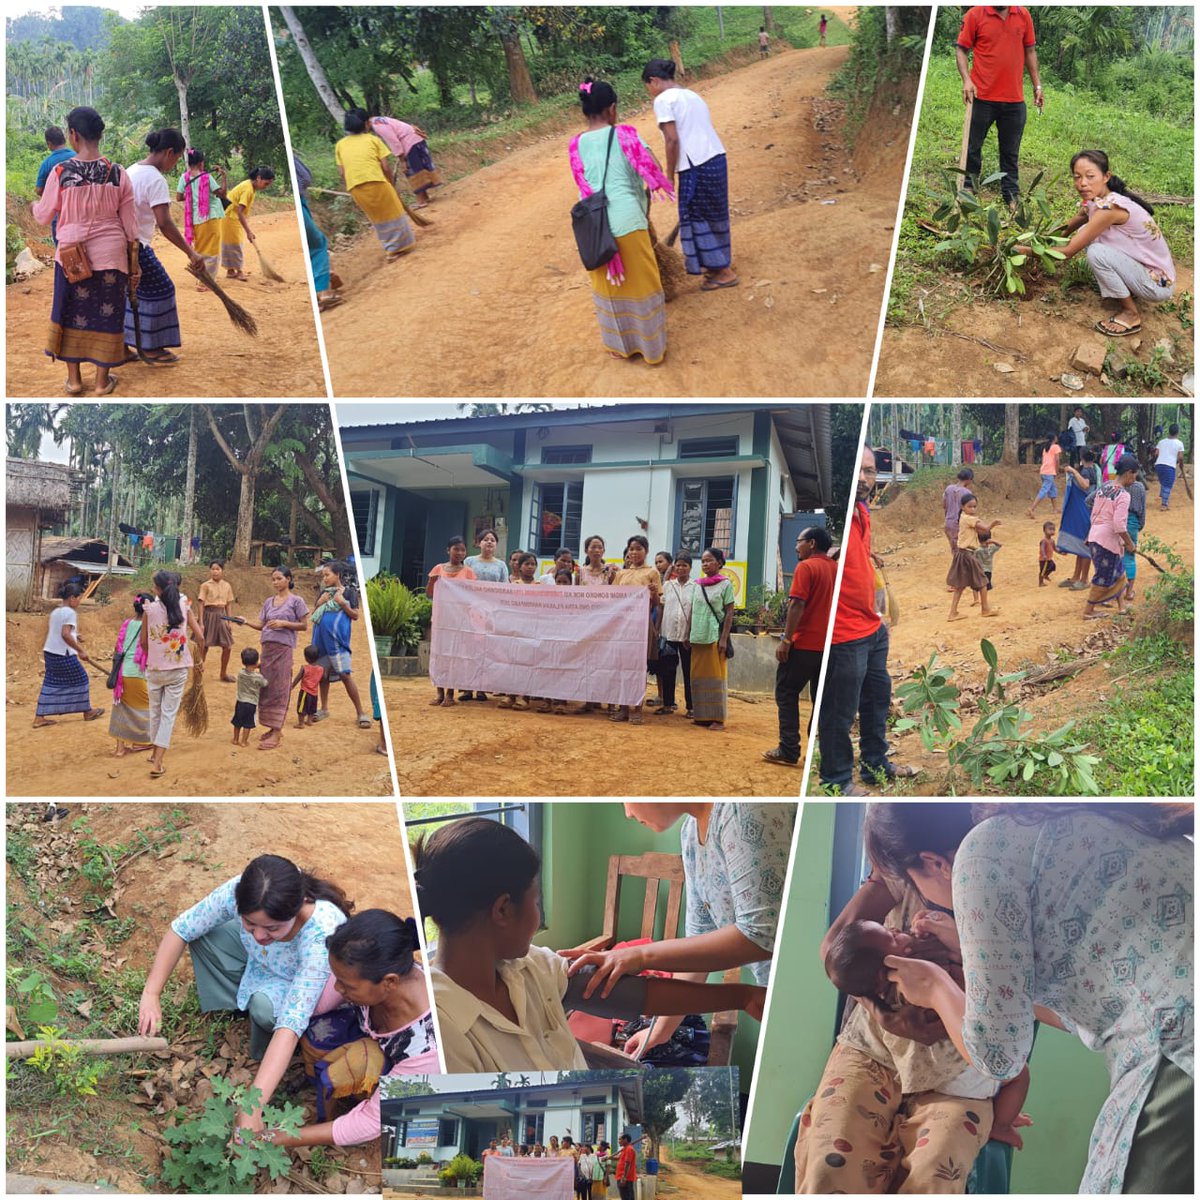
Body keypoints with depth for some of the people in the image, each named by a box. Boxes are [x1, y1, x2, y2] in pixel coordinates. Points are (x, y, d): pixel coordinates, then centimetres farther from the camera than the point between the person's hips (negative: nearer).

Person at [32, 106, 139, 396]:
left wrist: (34, 205, 24)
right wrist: (134, 261, 8)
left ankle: (73, 380, 21)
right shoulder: (118, 174, -7)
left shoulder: (60, 172, -10)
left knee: (71, 313, 15)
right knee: (106, 314, 11)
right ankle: (102, 381, 17)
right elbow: (130, 224, -3)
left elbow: (43, 217, 1)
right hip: (110, 254, 1)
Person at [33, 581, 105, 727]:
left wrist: (75, 637, 20)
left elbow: (53, 632, 16)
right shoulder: (70, 612, -15)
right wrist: (81, 650, -22)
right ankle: (87, 712, 22)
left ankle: (39, 717, 5)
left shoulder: (55, 611, 12)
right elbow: (65, 634, -25)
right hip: (64, 654, -8)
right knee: (80, 679, 9)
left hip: (50, 652, 8)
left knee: (50, 684, 9)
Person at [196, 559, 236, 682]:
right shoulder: (205, 585, -7)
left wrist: (229, 621, 4)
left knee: (227, 646, 6)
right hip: (209, 614, -4)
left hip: (221, 615, 4)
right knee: (204, 646, 0)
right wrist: (201, 622, -13)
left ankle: (223, 674, 21)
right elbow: (201, 604, -8)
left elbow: (229, 604, 9)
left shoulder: (227, 586, 5)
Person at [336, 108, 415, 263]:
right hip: (376, 182, -4)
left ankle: (391, 249, 28)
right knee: (392, 214, 15)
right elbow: (386, 167, 1)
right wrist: (392, 183, 16)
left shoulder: (340, 145, 13)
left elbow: (342, 173, 9)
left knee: (377, 219, 21)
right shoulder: (373, 139, 5)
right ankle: (401, 245, 22)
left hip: (355, 188, 4)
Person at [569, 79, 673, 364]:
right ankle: (653, 347, 21)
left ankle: (620, 345, 32)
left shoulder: (576, 144, 7)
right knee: (640, 285, 10)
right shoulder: (624, 134, -4)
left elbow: (584, 185, 9)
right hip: (627, 221, -3)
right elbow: (652, 170, -8)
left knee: (607, 285, 19)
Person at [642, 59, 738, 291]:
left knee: (697, 217, 4)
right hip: (716, 158, 8)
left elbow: (672, 140, -13)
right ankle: (721, 262, 32)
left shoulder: (663, 100, -6)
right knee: (713, 214, 20)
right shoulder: (691, 95, 19)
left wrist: (669, 174, -5)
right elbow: (699, 133, 16)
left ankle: (724, 272, 8)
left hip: (697, 165, -8)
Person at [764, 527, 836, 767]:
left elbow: (797, 605, -17)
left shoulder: (806, 567, -10)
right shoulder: (836, 568, 11)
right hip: (829, 646, 6)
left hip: (804, 645, -6)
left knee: (786, 694, 2)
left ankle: (788, 751, -2)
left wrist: (785, 640, -15)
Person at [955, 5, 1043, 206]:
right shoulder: (975, 14, -3)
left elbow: (1030, 51, 14)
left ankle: (1012, 197, 17)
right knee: (973, 148, 6)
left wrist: (1037, 85, 12)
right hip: (983, 96, -3)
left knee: (1011, 152, 10)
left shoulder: (1023, 15, 6)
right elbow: (961, 49, -1)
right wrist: (966, 80, -16)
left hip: (1015, 99, 3)